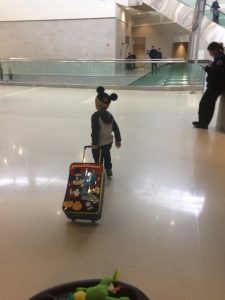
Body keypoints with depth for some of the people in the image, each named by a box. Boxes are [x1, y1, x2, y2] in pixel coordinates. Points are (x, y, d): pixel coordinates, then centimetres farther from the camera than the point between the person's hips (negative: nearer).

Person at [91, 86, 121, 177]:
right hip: (109, 142, 8)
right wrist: (118, 140, 15)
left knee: (98, 160, 8)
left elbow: (95, 130, -23)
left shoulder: (95, 116, -20)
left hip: (99, 144, -7)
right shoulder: (109, 115, 2)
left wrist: (94, 143, -17)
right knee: (107, 155, 28)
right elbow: (116, 129, 5)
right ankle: (108, 170, 43)